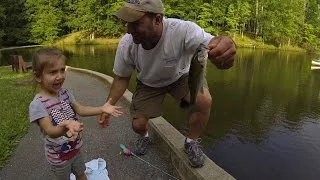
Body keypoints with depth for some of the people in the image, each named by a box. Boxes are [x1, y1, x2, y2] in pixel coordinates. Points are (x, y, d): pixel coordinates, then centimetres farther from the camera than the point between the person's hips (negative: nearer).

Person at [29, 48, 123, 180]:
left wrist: (102, 109, -18)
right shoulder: (37, 104, -27)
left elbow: (80, 110, -6)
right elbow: (50, 132, -34)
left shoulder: (65, 93, -8)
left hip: (75, 148, 5)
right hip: (58, 156, -5)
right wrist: (65, 126, -56)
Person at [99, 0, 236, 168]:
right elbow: (121, 78, -10)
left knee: (204, 101, -29)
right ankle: (144, 136, 36)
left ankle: (192, 142, 2)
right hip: (148, 83, 2)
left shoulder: (183, 31, -38)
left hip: (181, 75, -1)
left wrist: (224, 47, -74)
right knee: (138, 125, -5)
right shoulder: (126, 44, -27)